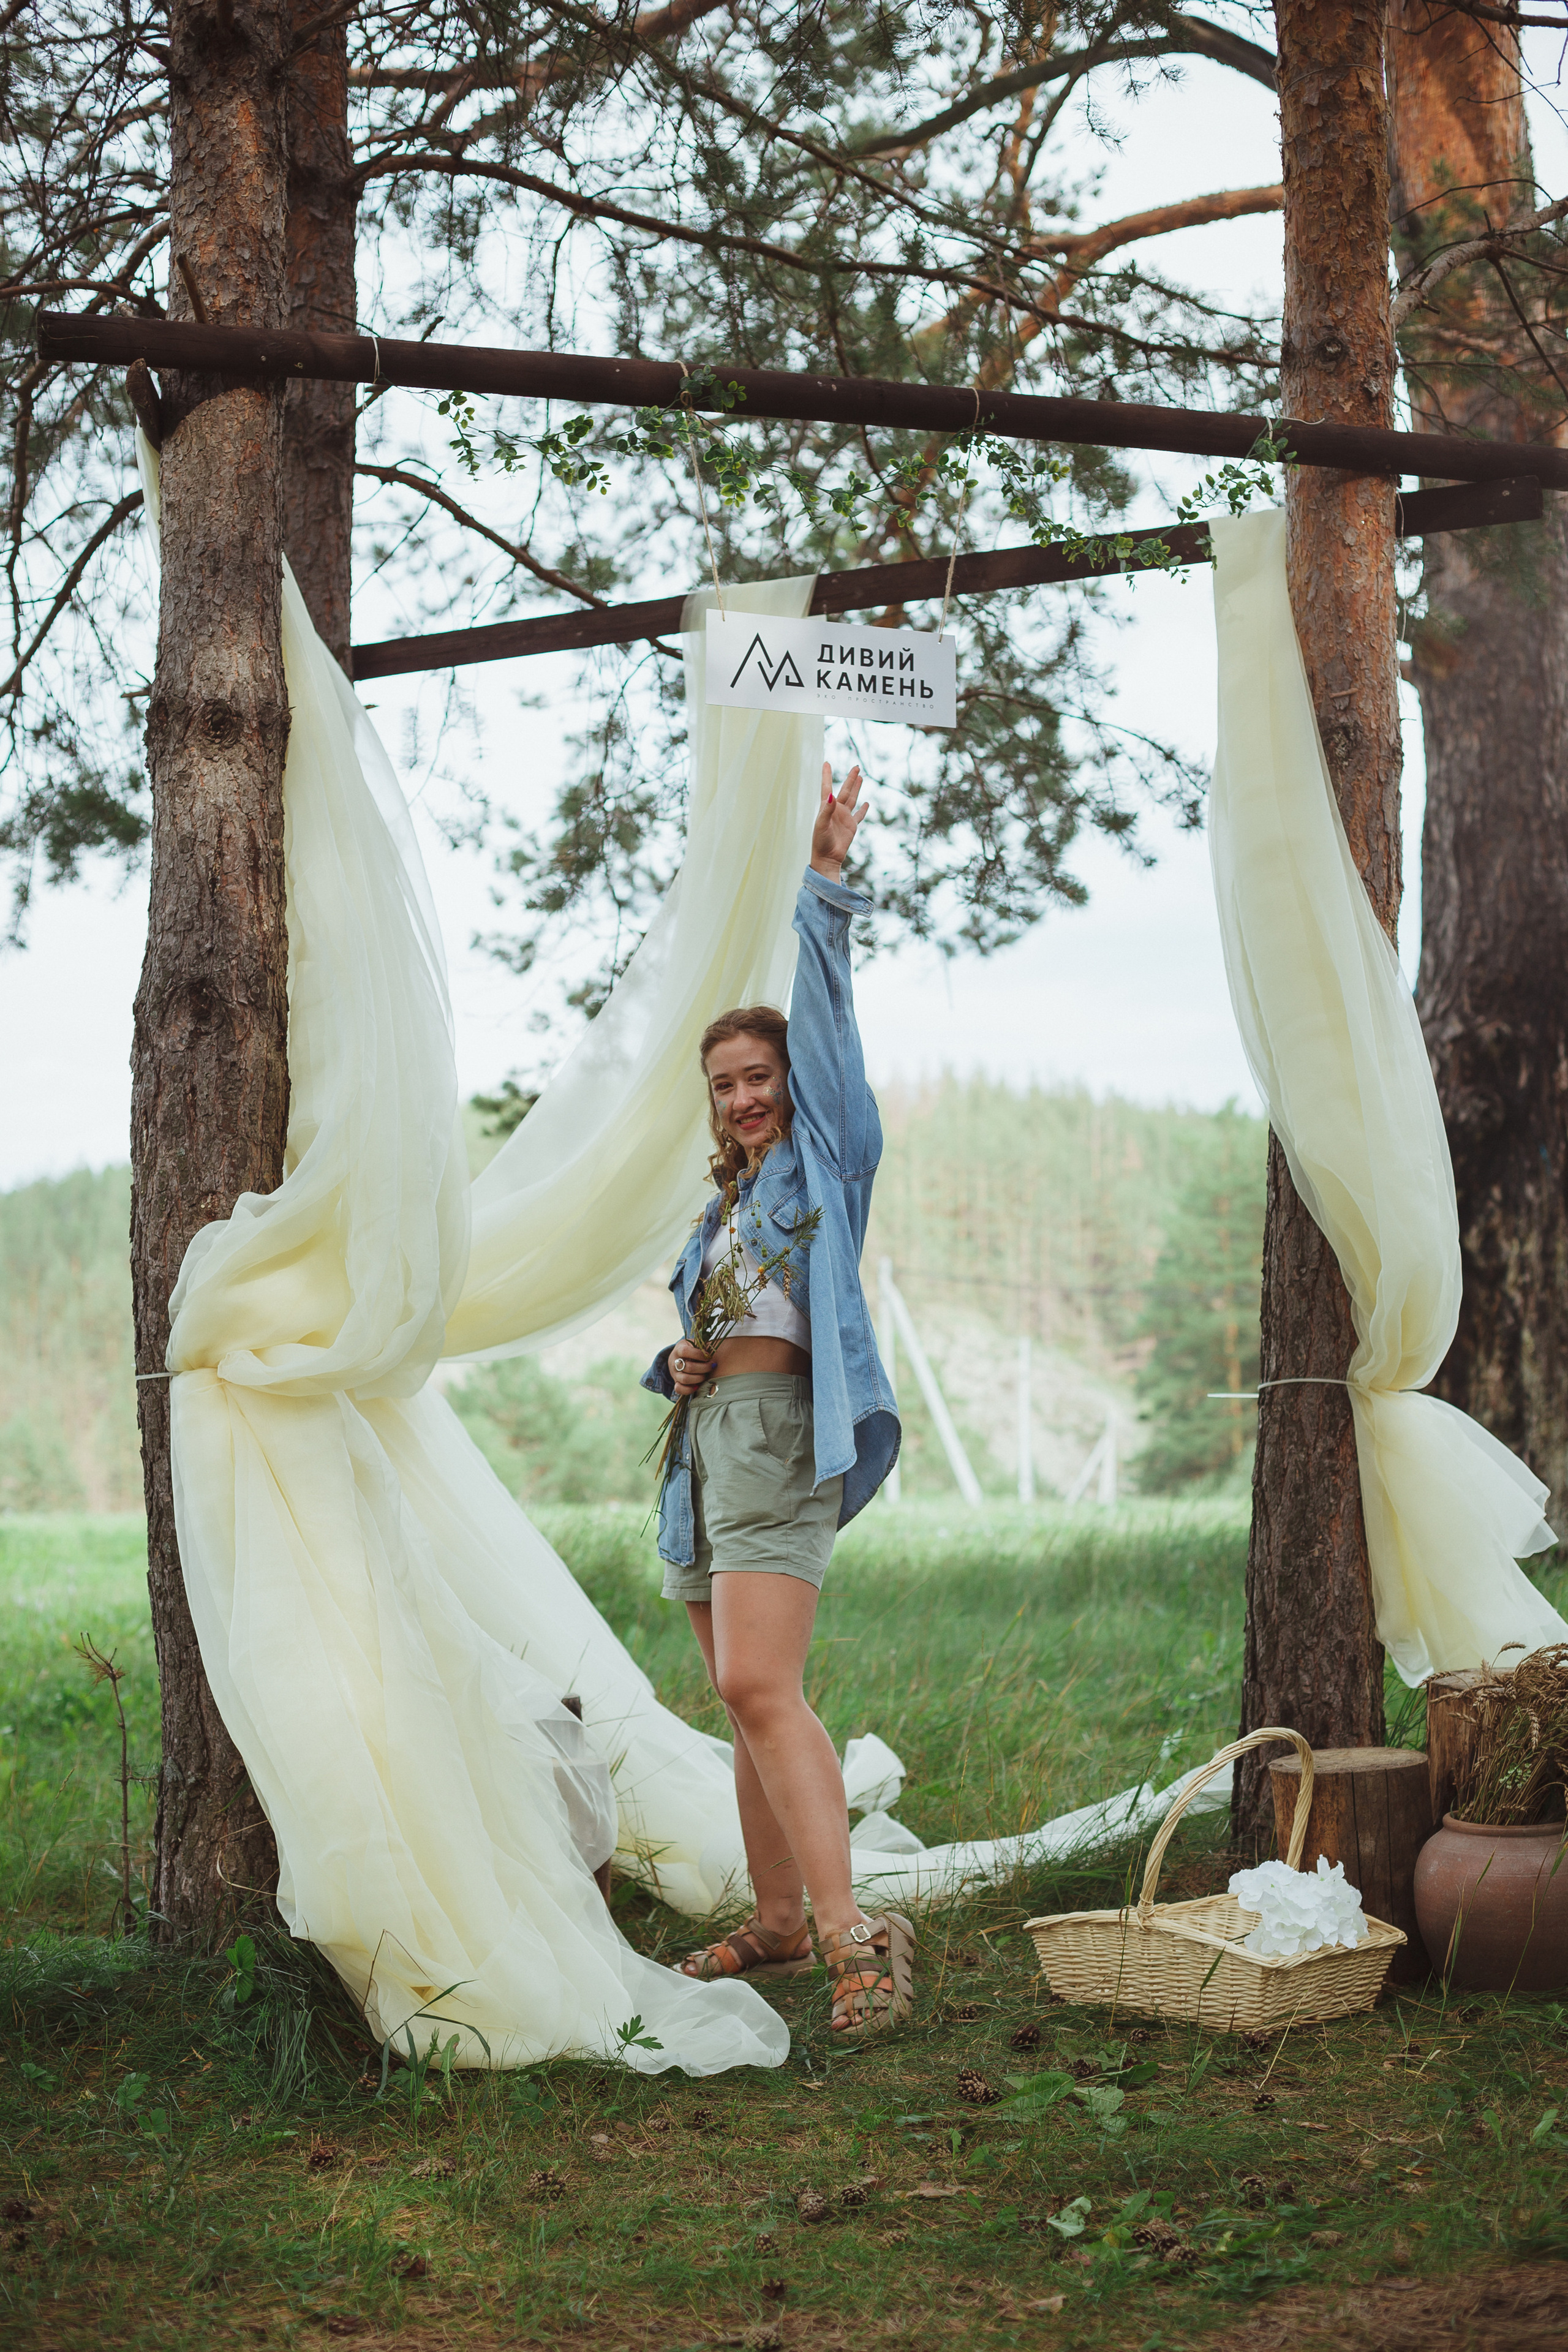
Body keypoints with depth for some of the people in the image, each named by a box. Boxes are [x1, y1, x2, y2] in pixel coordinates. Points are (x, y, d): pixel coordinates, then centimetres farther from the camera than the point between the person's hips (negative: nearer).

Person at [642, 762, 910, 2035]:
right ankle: (778, 1921, 19)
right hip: (708, 1437, 9)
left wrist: (827, 880, -12)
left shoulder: (827, 1158, 3)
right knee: (751, 1699, 11)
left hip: (780, 1430, -9)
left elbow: (826, 1018, -7)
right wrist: (679, 1365, 8)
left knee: (759, 1688, -23)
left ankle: (855, 1933, -28)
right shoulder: (726, 1203, 24)